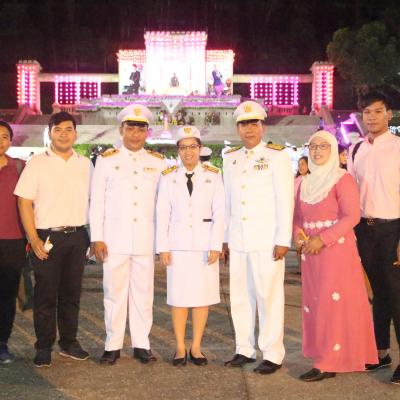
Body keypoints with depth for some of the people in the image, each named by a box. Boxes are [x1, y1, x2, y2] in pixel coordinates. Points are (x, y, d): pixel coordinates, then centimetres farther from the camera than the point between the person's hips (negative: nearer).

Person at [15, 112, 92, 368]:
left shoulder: (85, 164, 10)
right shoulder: (37, 164, -2)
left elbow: (92, 200, 16)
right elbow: (25, 203, -5)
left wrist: (92, 237, 9)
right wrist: (34, 240, -12)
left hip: (77, 237, 4)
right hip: (47, 237, -3)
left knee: (71, 293, 11)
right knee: (45, 295, 1)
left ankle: (69, 343, 23)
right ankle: (44, 348, 11)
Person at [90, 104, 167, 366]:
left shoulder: (158, 162, 9)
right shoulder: (106, 160, 5)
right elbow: (97, 202, 4)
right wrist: (97, 238, -2)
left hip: (146, 240, 1)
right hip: (114, 240, -1)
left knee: (143, 292, 5)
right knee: (114, 292, 3)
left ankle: (141, 344, 14)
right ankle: (113, 345, 12)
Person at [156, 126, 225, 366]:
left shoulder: (213, 176, 3)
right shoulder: (168, 177, 5)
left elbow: (219, 213, -1)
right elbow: (163, 214, 3)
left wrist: (216, 246, -8)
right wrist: (163, 247, -3)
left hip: (205, 244, 0)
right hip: (178, 244, 0)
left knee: (203, 296, 3)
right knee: (178, 296, 2)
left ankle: (196, 347, 13)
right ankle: (180, 348, 12)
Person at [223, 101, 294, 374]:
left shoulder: (276, 156, -2)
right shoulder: (230, 159, 13)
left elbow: (285, 200, -6)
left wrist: (283, 239, -11)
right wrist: (224, 237, 13)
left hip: (267, 240, -5)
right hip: (238, 239, 5)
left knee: (269, 295, -2)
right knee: (239, 295, 8)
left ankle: (273, 354, 7)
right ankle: (245, 349, 19)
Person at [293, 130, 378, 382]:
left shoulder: (343, 179, -5)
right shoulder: (305, 183, 15)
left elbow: (352, 216, -14)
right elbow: (297, 216, 17)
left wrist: (322, 239, -20)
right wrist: (298, 236, -5)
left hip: (337, 250, -6)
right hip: (311, 252, 6)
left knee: (333, 303, -5)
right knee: (314, 303, 7)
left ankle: (328, 363, -1)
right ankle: (322, 354, 17)